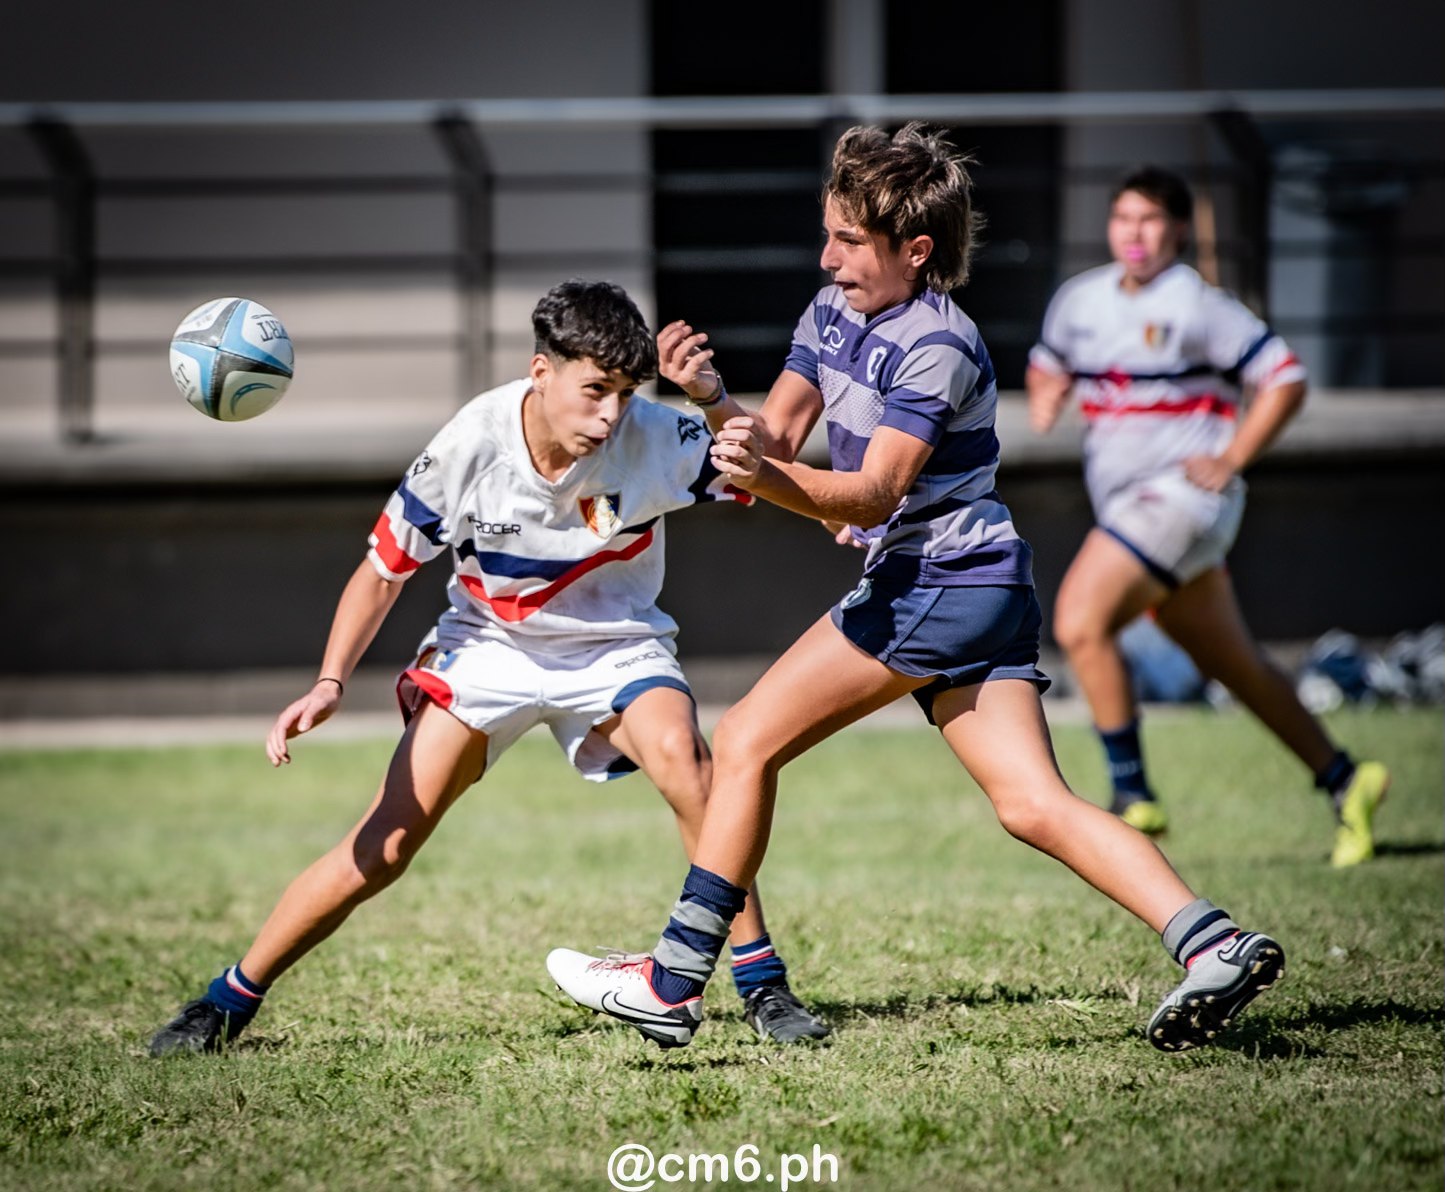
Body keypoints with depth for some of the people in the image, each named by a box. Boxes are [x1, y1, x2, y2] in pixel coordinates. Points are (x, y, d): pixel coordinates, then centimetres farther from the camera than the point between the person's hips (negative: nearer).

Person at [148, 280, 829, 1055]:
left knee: (680, 757, -32)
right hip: (489, 645, 0)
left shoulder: (653, 438, -24)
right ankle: (228, 1002, 8)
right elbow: (383, 571, -11)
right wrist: (330, 684, -23)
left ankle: (761, 983, -18)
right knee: (383, 845, -9)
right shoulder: (471, 445, -23)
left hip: (614, 643, 0)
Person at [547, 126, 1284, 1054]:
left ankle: (674, 983, -1)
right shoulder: (834, 313, 13)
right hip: (981, 593, 9)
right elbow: (779, 437, 12)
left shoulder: (937, 346, -15)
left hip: (937, 583, -9)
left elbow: (874, 494, -22)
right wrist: (711, 395, -7)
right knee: (1034, 805, -2)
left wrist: (769, 480, -38)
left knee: (745, 743, -5)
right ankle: (1214, 943, -14)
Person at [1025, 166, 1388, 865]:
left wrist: (1231, 460, -13)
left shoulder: (1197, 307, -9)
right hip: (1126, 503, 7)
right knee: (1233, 664, 12)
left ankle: (1133, 797, -12)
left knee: (1079, 622, -20)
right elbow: (1049, 363, 27)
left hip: (1179, 492, -7)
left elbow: (1285, 379, -7)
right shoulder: (1080, 299, 9)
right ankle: (1344, 782, 23)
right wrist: (1045, 397, 4)